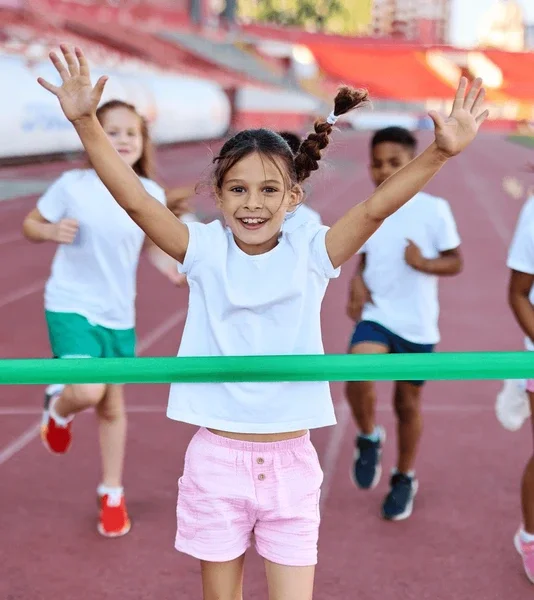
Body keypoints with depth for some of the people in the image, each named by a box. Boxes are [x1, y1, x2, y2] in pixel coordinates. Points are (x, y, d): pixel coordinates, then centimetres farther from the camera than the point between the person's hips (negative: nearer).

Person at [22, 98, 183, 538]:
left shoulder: (151, 196, -5)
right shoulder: (72, 186, -12)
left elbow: (153, 248, 8)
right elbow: (30, 225, 2)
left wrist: (177, 270, -12)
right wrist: (52, 231, -21)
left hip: (118, 315, 3)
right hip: (70, 306, -3)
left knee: (112, 406, 13)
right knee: (87, 392, -24)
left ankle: (112, 494, 34)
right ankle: (58, 409, 16)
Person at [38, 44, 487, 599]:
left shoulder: (311, 253, -3)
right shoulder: (204, 250, -3)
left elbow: (375, 209, -16)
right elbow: (135, 200, -13)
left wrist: (440, 152, -29)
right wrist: (86, 123, -22)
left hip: (290, 463, 0)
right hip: (217, 459, 0)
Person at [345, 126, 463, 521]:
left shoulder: (434, 209, -9)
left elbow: (455, 262, -3)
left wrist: (424, 263, -23)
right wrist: (357, 284, -6)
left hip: (417, 326, -1)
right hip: (375, 316, 2)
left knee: (408, 403, 10)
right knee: (358, 375, -26)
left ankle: (405, 478, 35)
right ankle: (369, 439, 5)